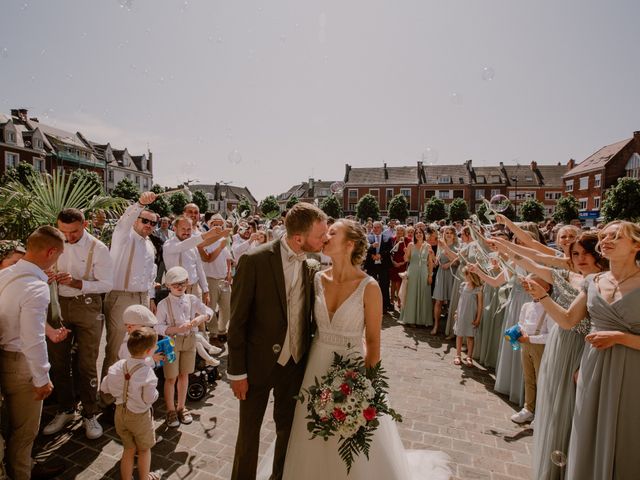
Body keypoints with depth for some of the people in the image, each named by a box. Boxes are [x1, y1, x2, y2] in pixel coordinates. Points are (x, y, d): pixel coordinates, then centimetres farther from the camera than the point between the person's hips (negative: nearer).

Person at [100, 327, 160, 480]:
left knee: (128, 449, 23)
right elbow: (149, 399, -25)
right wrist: (155, 393, -4)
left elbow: (104, 387, -2)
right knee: (144, 450, 21)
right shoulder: (147, 372, -28)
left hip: (121, 412, 5)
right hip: (139, 416, -4)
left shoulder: (119, 365, -11)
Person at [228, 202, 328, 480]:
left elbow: (305, 316, 5)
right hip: (260, 363, -4)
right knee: (249, 431, 17)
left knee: (289, 429, 23)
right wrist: (237, 372, -11)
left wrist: (309, 359, 6)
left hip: (296, 363, 5)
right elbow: (237, 320, -14)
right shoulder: (254, 261, -20)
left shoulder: (309, 266, -4)